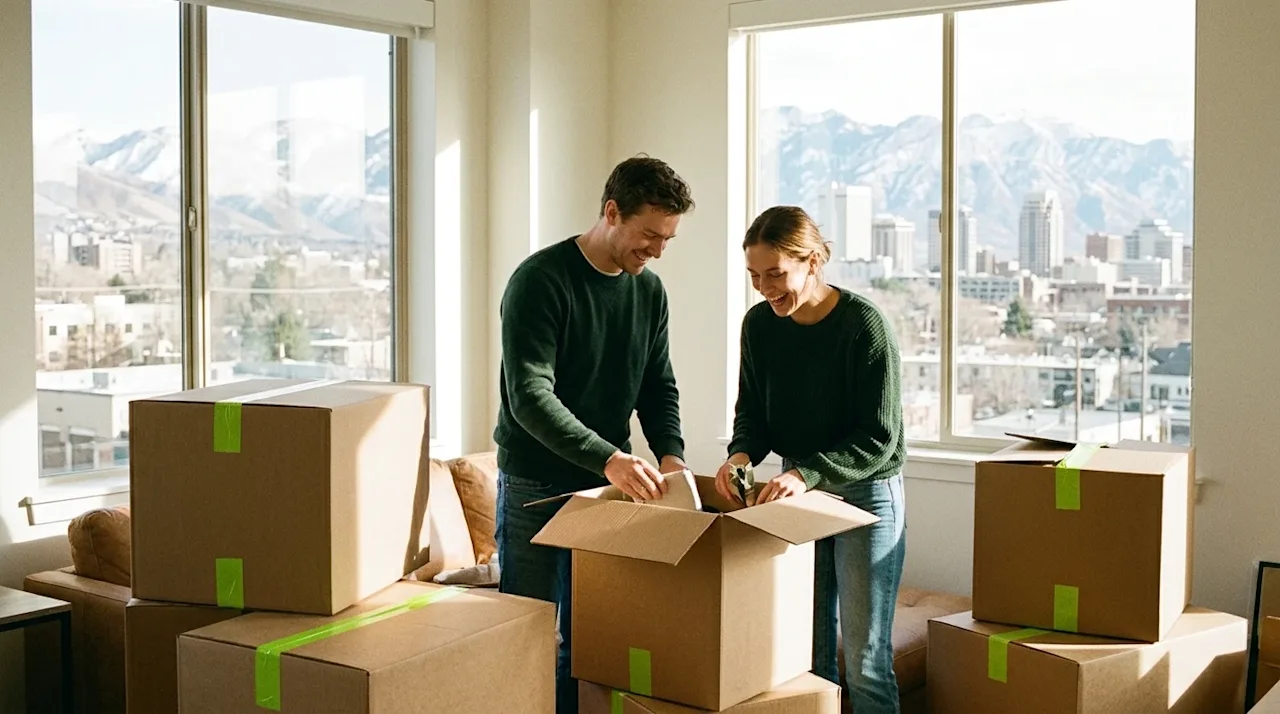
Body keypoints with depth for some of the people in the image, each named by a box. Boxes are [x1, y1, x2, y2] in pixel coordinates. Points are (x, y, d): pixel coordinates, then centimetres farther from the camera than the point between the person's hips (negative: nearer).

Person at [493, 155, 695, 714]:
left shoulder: (649, 290, 5)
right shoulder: (540, 280, -16)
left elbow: (658, 386, 10)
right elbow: (530, 396, -24)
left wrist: (669, 452, -9)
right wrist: (607, 458, -33)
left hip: (610, 484, 6)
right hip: (535, 485, -5)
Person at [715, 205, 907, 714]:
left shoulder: (862, 325, -19)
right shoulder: (760, 324, -3)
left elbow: (879, 438, -19)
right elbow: (753, 409, 7)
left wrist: (807, 473, -31)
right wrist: (741, 454, -15)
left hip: (866, 493, -5)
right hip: (798, 490, 5)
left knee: (865, 658, -1)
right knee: (806, 650, 11)